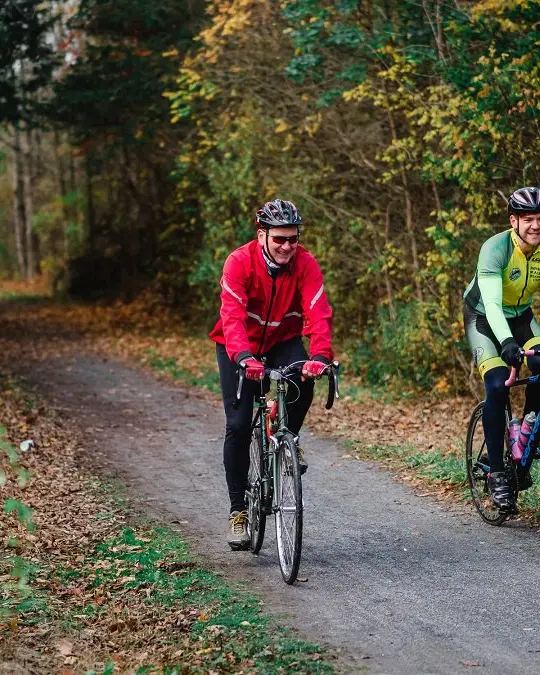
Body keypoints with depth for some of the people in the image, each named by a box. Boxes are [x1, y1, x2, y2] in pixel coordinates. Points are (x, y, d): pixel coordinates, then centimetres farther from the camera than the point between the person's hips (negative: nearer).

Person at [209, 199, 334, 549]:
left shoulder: (306, 264, -19)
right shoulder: (240, 262, -25)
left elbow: (319, 313, -30)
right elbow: (232, 315, -36)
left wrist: (320, 355, -48)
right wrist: (244, 357, -53)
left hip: (283, 340, 2)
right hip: (240, 347, -2)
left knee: (303, 383, -31)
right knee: (238, 425, -10)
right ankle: (239, 510, 1)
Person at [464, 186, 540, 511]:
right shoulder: (496, 248, -29)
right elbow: (492, 304, -40)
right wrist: (506, 343, -56)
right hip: (483, 318, -3)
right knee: (498, 385, -23)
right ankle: (497, 472, -13)